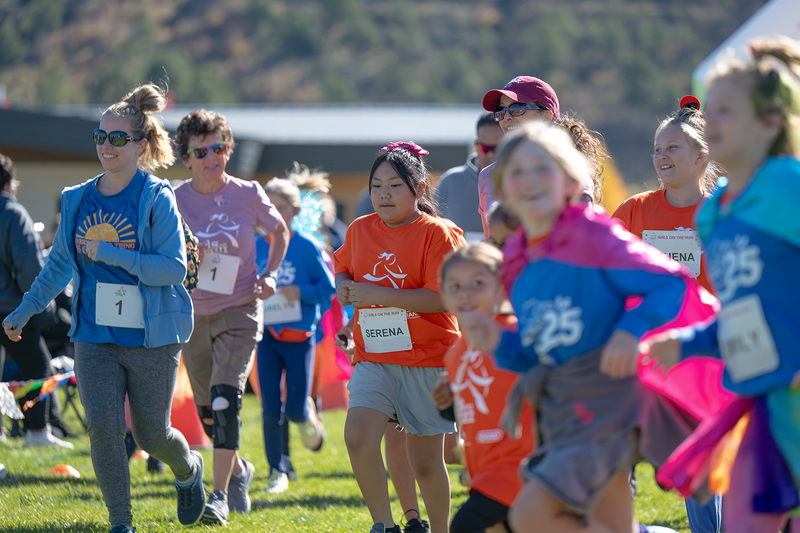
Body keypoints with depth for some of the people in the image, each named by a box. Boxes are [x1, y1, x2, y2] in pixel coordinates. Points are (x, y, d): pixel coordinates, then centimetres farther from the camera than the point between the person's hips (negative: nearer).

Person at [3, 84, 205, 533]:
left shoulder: (156, 199, -10)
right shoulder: (78, 200, 6)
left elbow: (175, 267, -17)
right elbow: (60, 264, 19)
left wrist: (110, 255, -22)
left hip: (152, 339, -4)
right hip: (95, 337, 4)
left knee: (152, 435, 8)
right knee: (103, 425, -11)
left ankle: (189, 469, 42)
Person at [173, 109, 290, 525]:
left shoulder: (248, 194, -6)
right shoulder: (174, 200, -5)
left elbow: (280, 231, 12)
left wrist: (270, 275, -2)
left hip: (238, 312, -3)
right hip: (193, 315, 3)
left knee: (225, 400, -20)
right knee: (207, 412, 12)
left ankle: (220, 496, -20)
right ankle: (239, 469, 41)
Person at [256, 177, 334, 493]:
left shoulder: (307, 247, -5)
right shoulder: (255, 249, 5)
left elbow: (328, 288, -3)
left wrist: (301, 293, -19)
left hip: (299, 335, -3)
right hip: (267, 334, 3)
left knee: (295, 410, -5)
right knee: (270, 409, -2)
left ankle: (308, 418, 31)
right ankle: (277, 470, 9)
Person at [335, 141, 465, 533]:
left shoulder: (436, 233, -9)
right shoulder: (360, 230, 8)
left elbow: (441, 297, -16)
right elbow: (342, 265, 27)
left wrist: (377, 295, -19)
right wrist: (344, 286, 3)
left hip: (428, 360, -3)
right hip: (374, 359, 4)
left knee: (425, 461, 4)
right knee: (358, 436, -20)